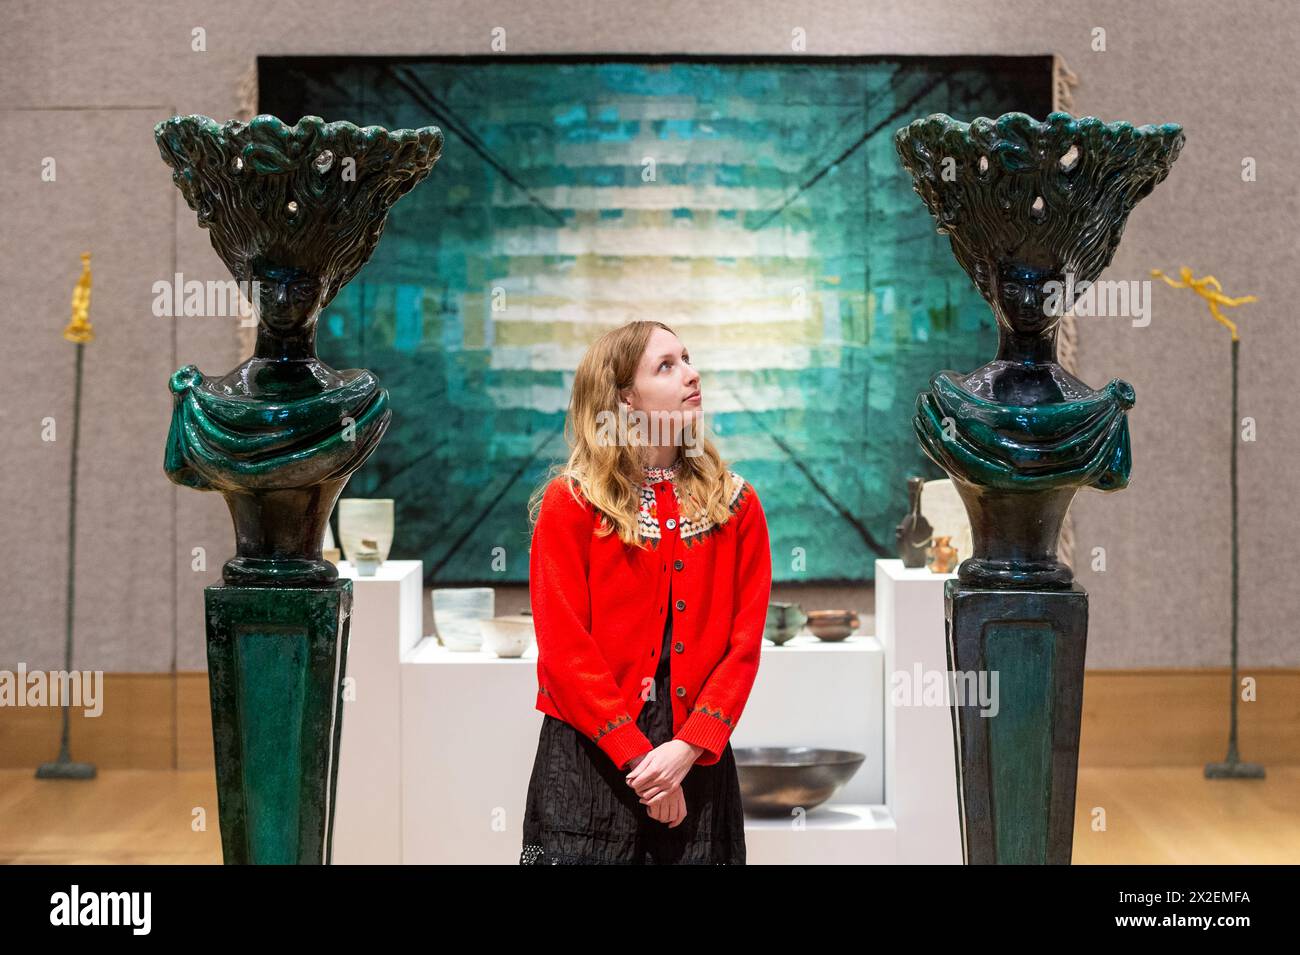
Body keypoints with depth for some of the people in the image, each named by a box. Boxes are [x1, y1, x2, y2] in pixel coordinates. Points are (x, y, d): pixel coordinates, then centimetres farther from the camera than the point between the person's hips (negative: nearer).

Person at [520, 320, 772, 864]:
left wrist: (689, 748, -12)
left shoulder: (735, 504, 7)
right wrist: (636, 756, -14)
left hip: (697, 755, 3)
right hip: (590, 757, -2)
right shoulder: (571, 503, -1)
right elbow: (564, 646, -7)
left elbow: (744, 643, 1)